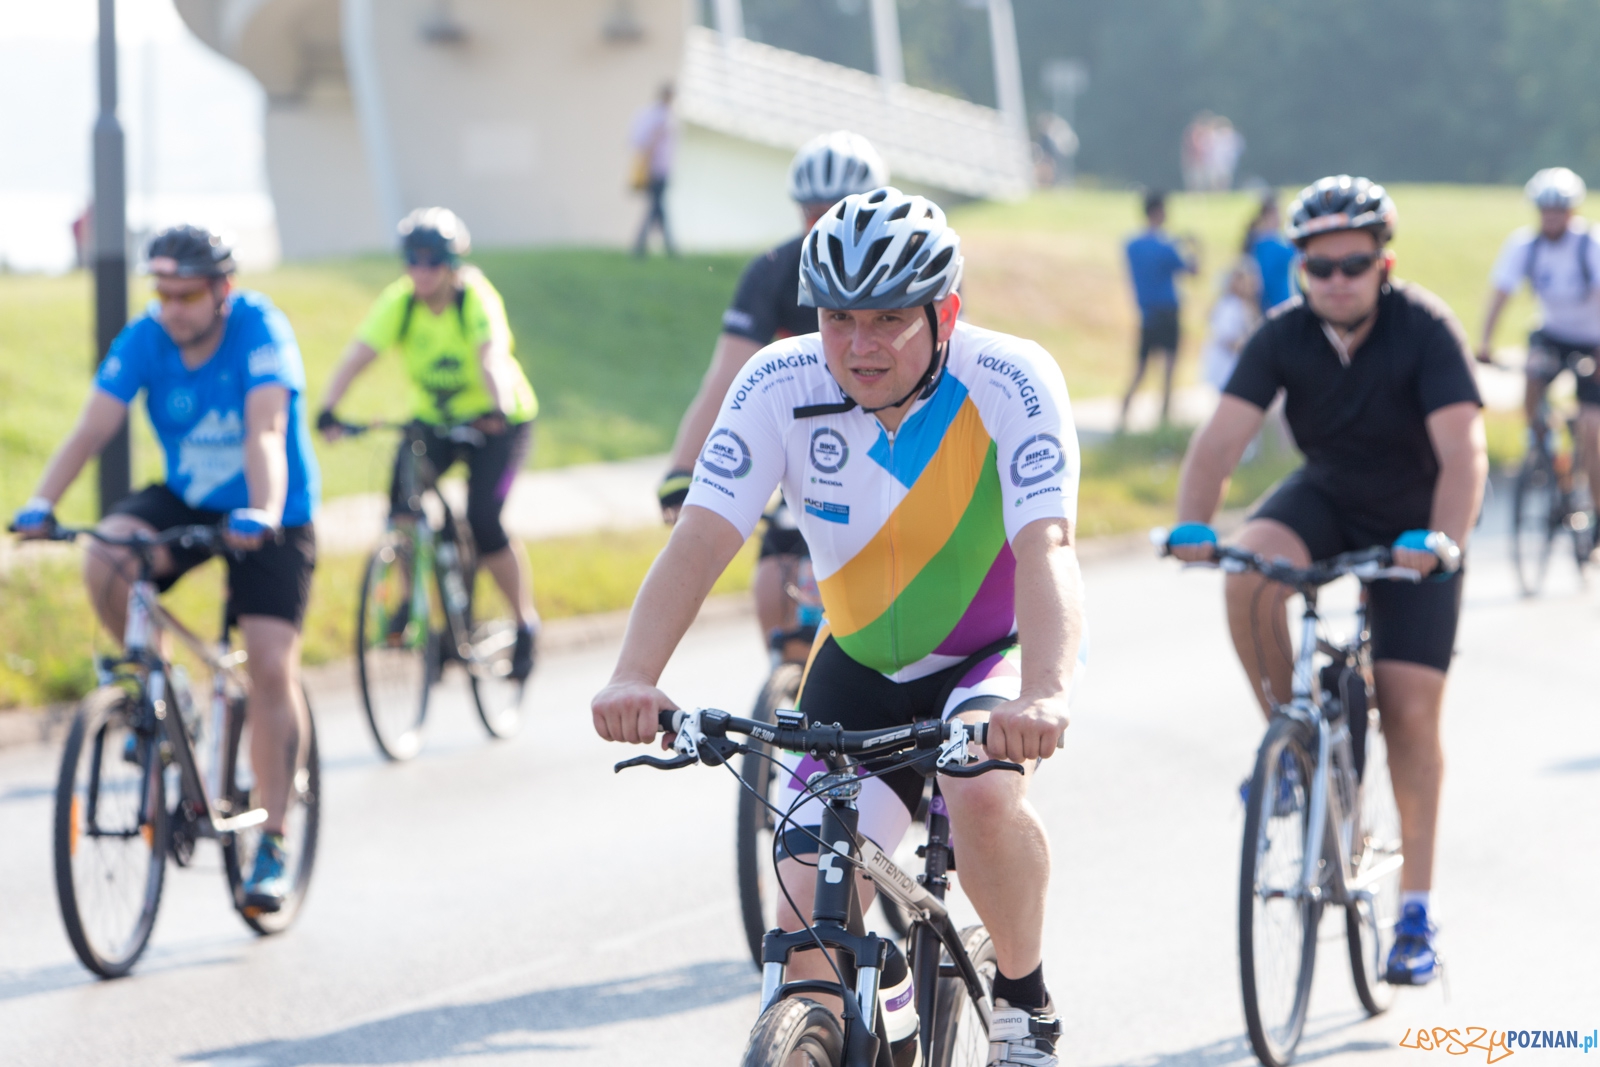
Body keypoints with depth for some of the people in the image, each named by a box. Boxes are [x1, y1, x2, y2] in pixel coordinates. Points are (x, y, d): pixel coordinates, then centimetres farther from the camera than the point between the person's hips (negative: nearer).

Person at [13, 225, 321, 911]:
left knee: (272, 667, -14)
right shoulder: (144, 339, -12)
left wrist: (261, 517, -50)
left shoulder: (260, 331, -23)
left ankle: (272, 847, -5)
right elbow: (92, 429, -20)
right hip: (185, 500, 3)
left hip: (270, 519, -3)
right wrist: (41, 504, -35)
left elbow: (265, 434, -34)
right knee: (103, 560, -27)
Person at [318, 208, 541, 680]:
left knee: (483, 521, -19)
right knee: (403, 502, -19)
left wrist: (497, 410, -59)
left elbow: (492, 358, -40)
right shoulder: (398, 303, -15)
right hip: (433, 418, 4)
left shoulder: (476, 299, -24)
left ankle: (526, 623, 0)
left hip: (496, 422, -4)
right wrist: (328, 408, -44)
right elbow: (356, 356, -27)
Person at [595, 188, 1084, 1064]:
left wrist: (1044, 695, -56)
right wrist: (634, 678, -45)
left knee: (985, 793, -33)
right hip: (861, 664, 3)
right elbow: (700, 538, -28)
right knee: (810, 899, -11)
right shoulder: (779, 385, -19)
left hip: (996, 651, -3)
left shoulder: (1010, 384, -26)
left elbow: (1044, 549, -38)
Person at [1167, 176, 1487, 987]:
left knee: (1410, 708, -10)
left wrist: (1440, 540, -50)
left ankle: (1416, 908, 0)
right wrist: (1192, 528, -41)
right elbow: (1220, 439, -24)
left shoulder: (1424, 329, -24)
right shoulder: (1285, 336, -16)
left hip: (1412, 527, -2)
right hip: (1326, 500, 2)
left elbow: (1463, 449, -33)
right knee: (1250, 571, -31)